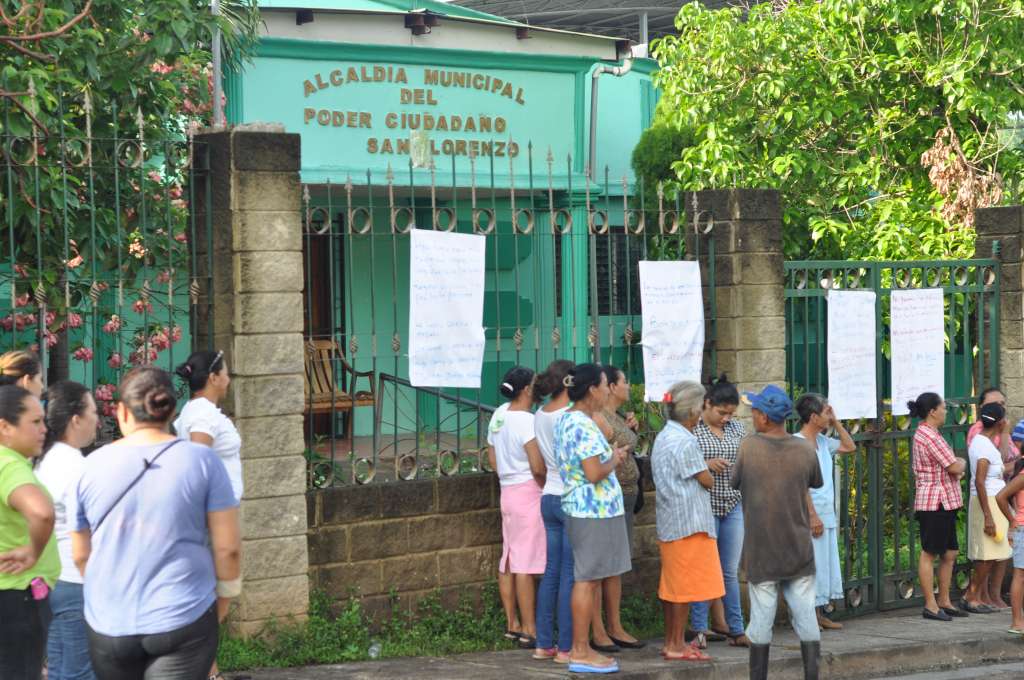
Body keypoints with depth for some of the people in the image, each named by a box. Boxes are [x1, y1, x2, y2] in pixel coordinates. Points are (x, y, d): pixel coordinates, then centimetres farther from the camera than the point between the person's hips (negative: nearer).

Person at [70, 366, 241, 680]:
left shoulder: (92, 466, 1)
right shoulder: (202, 460, -5)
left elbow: (81, 555, 10)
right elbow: (228, 548, -5)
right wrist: (226, 594, 13)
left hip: (109, 627, 2)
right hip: (184, 620, -2)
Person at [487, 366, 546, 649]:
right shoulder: (526, 421, -16)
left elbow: (493, 461, 18)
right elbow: (538, 467, -20)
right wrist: (549, 488, -4)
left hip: (508, 492, 9)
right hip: (529, 493, -9)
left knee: (510, 560, 13)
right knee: (527, 564, -6)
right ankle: (529, 631, -3)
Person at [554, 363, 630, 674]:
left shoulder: (566, 420, 13)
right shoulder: (583, 425, -19)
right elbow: (595, 473, -23)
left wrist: (611, 454, 16)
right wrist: (614, 461, -6)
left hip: (582, 509, 10)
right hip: (594, 511, -10)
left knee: (588, 580, 14)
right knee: (587, 580, -5)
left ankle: (580, 648, 19)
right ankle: (580, 653, -1)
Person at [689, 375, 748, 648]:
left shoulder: (737, 428, 10)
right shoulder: (691, 428, -7)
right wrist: (706, 465, -19)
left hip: (733, 506, 5)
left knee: (730, 571, 9)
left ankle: (736, 630, 14)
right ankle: (700, 631, 6)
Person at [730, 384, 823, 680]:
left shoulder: (748, 447, -10)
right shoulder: (805, 449, -6)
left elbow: (735, 482, 5)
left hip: (761, 550, -1)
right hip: (799, 549, 1)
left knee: (761, 617, 5)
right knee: (806, 616, 6)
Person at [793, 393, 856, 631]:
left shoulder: (822, 441, 13)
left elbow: (849, 447, 26)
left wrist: (835, 422, 14)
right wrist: (813, 516, -21)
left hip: (827, 516, 9)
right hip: (811, 517, -9)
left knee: (826, 564, 11)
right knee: (812, 565, -7)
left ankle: (819, 614, 17)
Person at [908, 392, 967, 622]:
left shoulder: (925, 434, 17)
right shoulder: (930, 436, -17)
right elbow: (954, 467, -18)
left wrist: (957, 465, 3)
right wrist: (963, 463, 3)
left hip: (945, 502, 11)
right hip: (935, 502, -11)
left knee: (950, 553, 14)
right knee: (930, 553, -5)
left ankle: (944, 601, 20)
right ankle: (930, 605, -2)